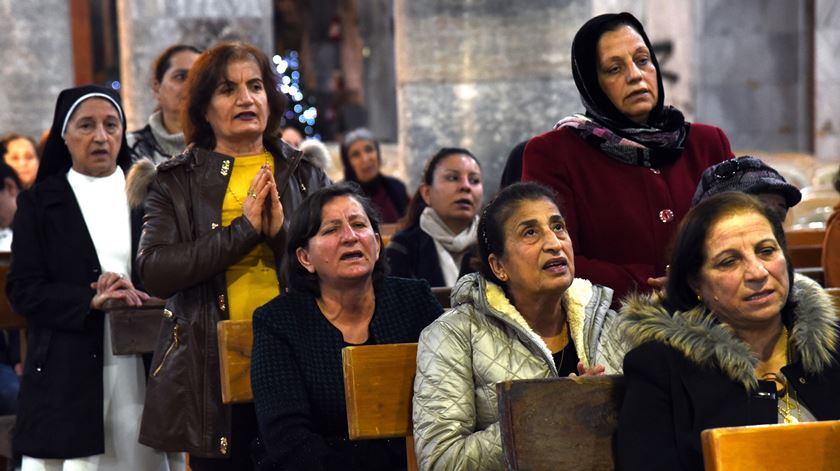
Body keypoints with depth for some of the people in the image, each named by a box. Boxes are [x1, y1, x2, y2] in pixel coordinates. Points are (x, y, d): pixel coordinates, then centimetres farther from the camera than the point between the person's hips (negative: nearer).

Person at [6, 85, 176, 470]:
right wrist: (92, 301, -15)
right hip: (68, 376, -2)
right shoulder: (39, 202, 7)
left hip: (145, 368, 2)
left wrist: (138, 292, -11)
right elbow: (22, 290, -1)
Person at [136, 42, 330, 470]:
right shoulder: (175, 181, 6)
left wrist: (281, 234, -12)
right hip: (211, 372, -1)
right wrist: (243, 230, -13)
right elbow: (153, 272, -9)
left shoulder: (305, 176, 10)